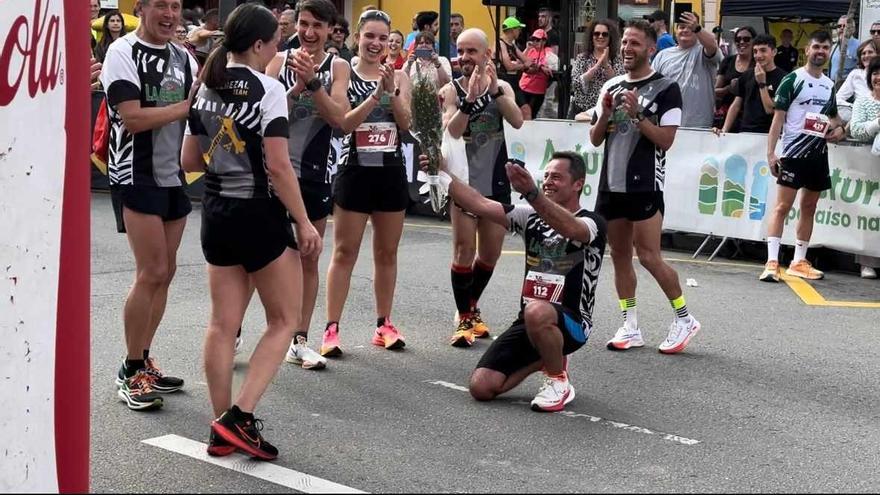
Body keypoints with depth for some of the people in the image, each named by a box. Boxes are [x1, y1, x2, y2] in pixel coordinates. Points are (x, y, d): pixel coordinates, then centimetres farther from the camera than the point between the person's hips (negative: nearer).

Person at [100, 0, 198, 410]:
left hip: (175, 177, 7)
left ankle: (143, 361, 20)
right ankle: (131, 372, 0)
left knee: (164, 272, 9)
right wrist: (186, 106, -15)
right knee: (151, 272, -11)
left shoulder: (183, 57, 11)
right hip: (136, 176, -7)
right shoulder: (123, 53, -10)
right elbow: (132, 118, -19)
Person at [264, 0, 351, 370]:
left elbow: (339, 118, -12)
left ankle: (299, 341, 15)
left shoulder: (338, 67, 1)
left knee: (309, 259, 7)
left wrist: (313, 82, -23)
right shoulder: (280, 61, -2)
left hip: (314, 173, 2)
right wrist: (297, 86, -24)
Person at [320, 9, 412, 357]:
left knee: (387, 252, 11)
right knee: (344, 252, -2)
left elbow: (405, 123, -4)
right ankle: (332, 328, -2)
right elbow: (344, 123, -14)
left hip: (391, 172, 4)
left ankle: (384, 325, 20)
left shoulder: (399, 77, 6)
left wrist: (392, 91, -18)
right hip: (355, 171, -3)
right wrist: (375, 95, -24)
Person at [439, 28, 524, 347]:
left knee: (491, 252, 12)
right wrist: (470, 99, -30)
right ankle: (464, 319, -2)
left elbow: (517, 122, -14)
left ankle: (471, 307, 31)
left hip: (496, 182, 4)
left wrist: (494, 90, -24)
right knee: (464, 250, -10)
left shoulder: (502, 87, 3)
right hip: (464, 181, -4)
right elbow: (451, 132, -20)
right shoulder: (451, 91, -5)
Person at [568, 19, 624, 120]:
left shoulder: (617, 59, 3)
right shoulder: (581, 58, 4)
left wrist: (606, 64, -20)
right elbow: (577, 83, -11)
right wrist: (598, 64, -16)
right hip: (581, 110, 0)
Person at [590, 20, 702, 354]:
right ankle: (630, 327, 15)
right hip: (611, 184, 6)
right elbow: (595, 139, 12)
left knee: (648, 256, -8)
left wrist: (636, 114, -19)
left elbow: (665, 140, -12)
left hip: (645, 186, -6)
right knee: (619, 256, 8)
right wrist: (605, 112, -5)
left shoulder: (665, 89, -6)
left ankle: (684, 319, 7)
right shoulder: (611, 86, 12)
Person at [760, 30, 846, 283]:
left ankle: (799, 261, 20)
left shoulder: (829, 85, 14)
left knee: (809, 207, 11)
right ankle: (772, 262, -12)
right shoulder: (793, 79, -5)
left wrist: (838, 128, 4)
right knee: (782, 206, -10)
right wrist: (771, 153, -15)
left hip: (818, 153, 7)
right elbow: (778, 117, -8)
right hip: (794, 152, -7)